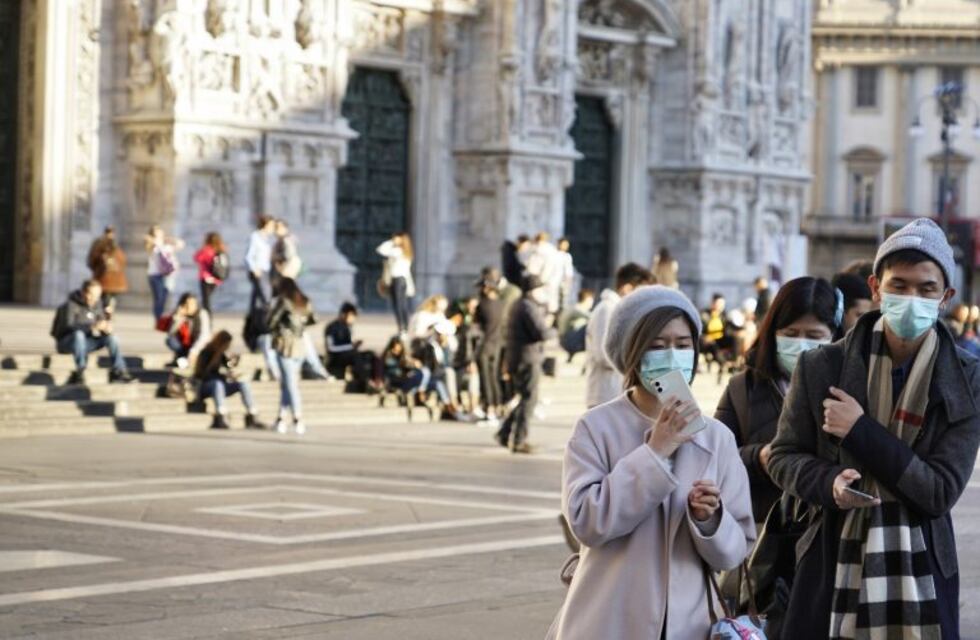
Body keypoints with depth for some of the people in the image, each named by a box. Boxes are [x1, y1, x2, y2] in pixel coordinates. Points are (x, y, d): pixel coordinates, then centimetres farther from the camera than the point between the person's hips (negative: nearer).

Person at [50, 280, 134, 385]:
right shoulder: (71, 305, -20)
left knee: (110, 337, -11)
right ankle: (79, 372, -35)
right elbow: (69, 326, -33)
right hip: (65, 343, -6)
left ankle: (118, 371, -12)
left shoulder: (96, 305, 2)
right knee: (78, 334, -37)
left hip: (83, 344, 6)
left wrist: (106, 327, -19)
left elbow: (103, 321, 7)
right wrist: (92, 327, -45)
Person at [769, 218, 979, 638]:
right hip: (831, 565, 0)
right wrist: (829, 482, -16)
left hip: (921, 573, 0)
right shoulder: (822, 367, -2)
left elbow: (942, 491, -9)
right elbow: (783, 457, 6)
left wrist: (860, 431, -15)